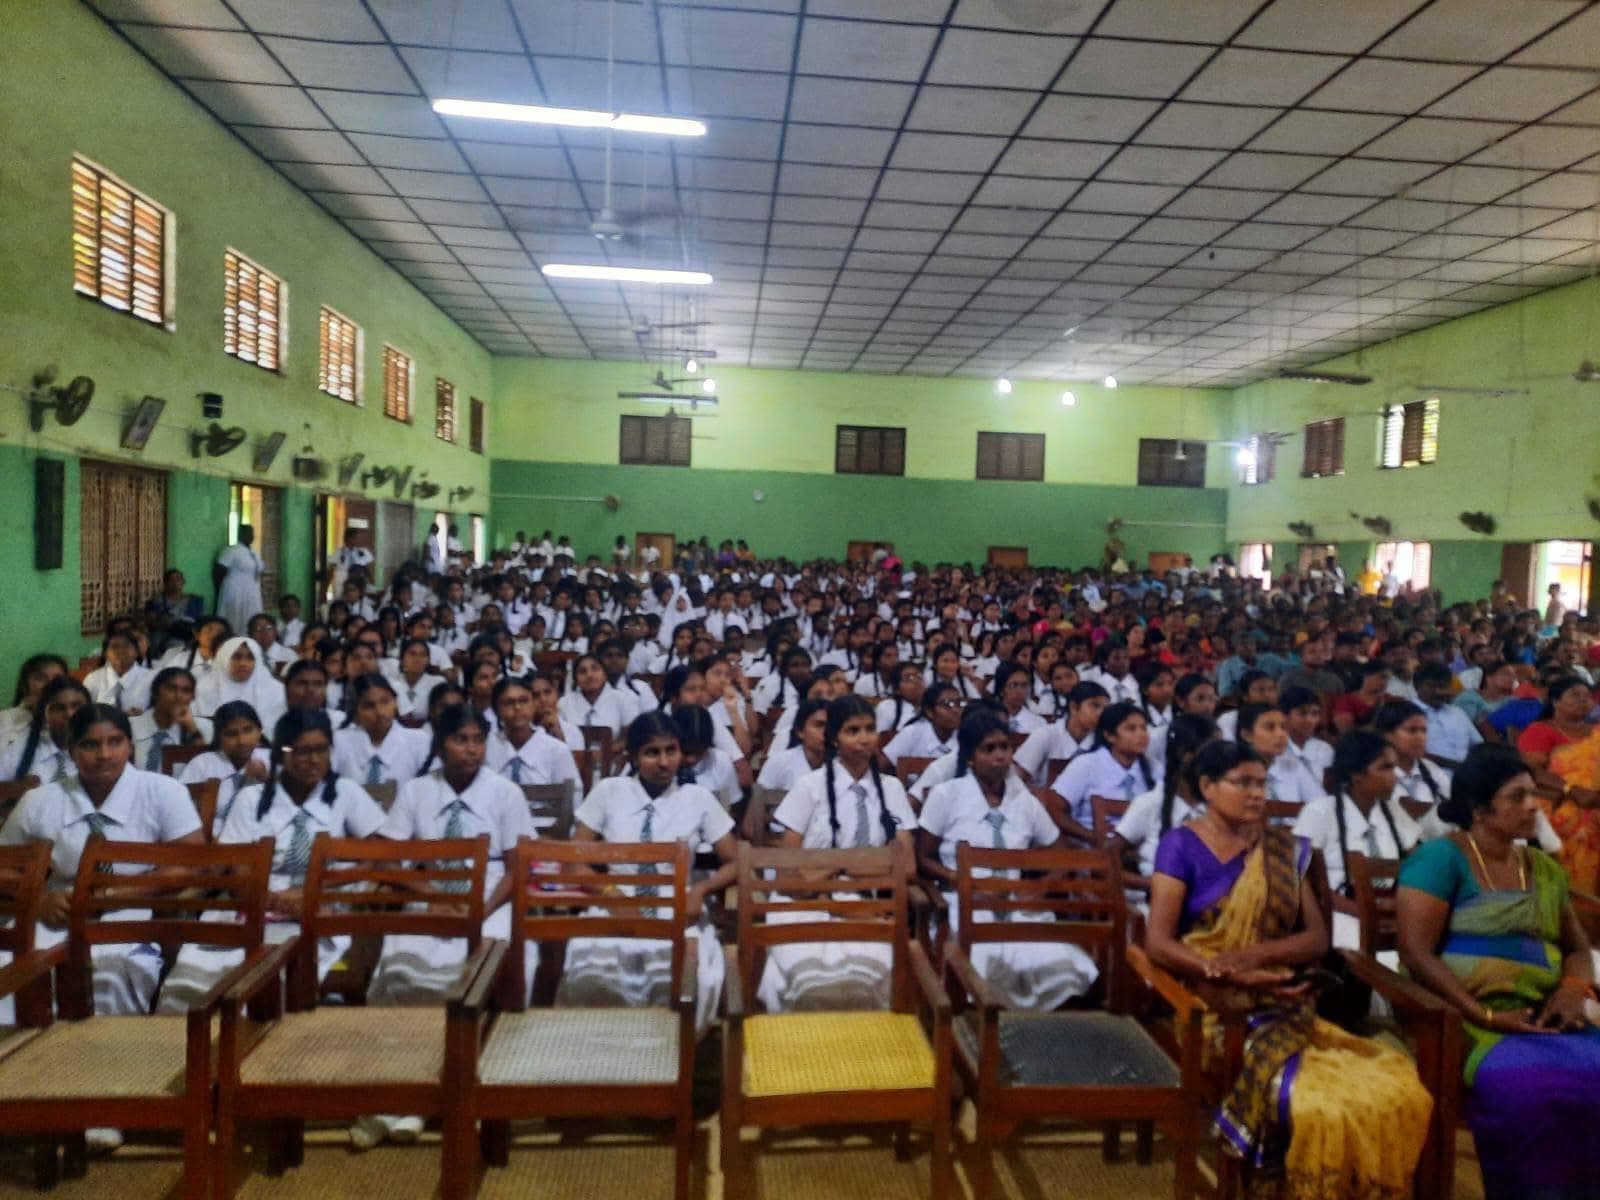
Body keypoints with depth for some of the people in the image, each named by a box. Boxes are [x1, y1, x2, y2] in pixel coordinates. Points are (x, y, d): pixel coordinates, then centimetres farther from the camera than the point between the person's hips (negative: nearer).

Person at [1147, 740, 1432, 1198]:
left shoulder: (1283, 848, 12)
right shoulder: (1181, 846, -3)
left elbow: (1317, 938, 5)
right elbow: (1159, 942, -9)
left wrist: (1254, 955, -12)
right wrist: (1230, 974, -22)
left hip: (1284, 1003, 5)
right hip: (1216, 1007, -5)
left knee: (1398, 1087, -17)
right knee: (1314, 1100, -28)